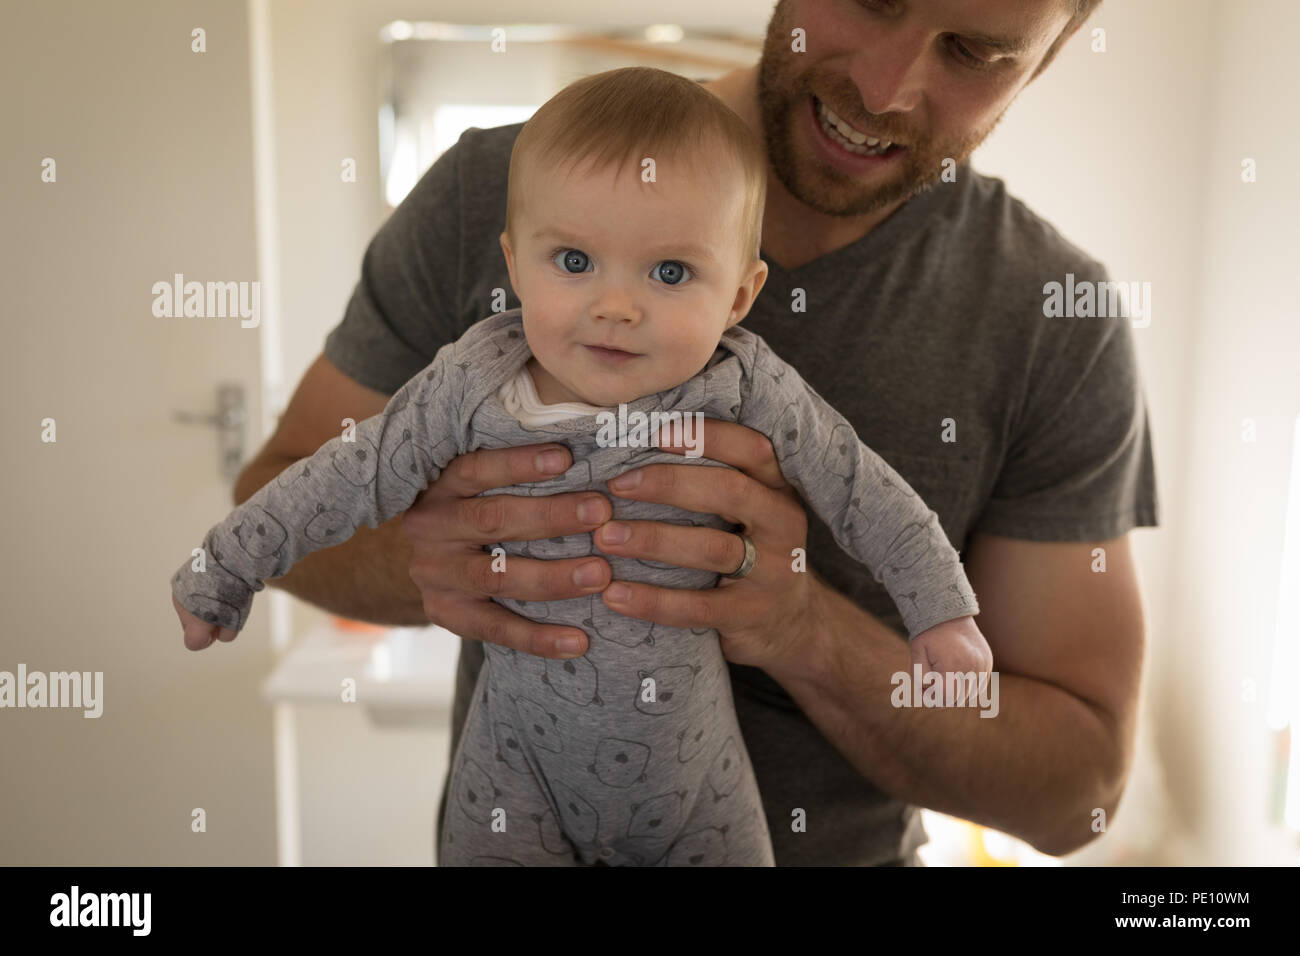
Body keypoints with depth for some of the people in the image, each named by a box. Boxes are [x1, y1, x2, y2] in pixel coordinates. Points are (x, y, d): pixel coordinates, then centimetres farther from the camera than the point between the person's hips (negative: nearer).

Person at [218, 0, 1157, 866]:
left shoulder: (1056, 326, -17)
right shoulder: (492, 190, -16)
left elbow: (1077, 789, -15)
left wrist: (800, 628, -32)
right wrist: (418, 563, -31)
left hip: (845, 845, 0)